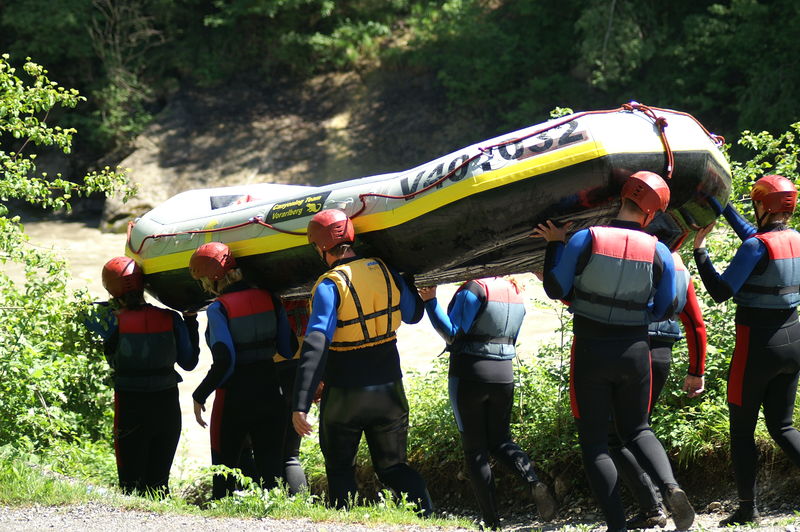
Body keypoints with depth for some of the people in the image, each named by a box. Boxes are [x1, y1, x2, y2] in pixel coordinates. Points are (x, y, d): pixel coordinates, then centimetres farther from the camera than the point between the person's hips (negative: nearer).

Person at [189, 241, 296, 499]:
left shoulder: (218, 309, -13)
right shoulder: (269, 299, 1)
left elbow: (224, 362, -20)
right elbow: (288, 349, 5)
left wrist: (199, 396, -11)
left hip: (234, 394, -4)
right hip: (269, 391, 4)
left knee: (225, 464, 8)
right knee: (270, 461, 7)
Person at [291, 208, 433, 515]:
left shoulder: (330, 286, -17)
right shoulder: (386, 272, 0)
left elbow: (315, 347, -25)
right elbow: (413, 315, 18)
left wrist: (300, 405, -28)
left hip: (345, 396, -4)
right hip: (389, 391, 5)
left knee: (340, 469, 13)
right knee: (393, 466, 13)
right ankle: (427, 516, -5)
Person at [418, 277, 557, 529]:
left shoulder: (473, 290, -14)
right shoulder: (514, 293, 9)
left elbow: (451, 333, -16)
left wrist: (431, 302, -18)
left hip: (469, 376, -6)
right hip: (503, 375, 6)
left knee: (474, 449, 3)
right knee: (500, 441, 19)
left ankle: (491, 521, -1)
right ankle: (533, 482, -11)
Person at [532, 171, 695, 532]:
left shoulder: (585, 241, -13)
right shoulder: (659, 253, -6)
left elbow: (556, 290, -3)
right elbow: (663, 311, 3)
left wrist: (555, 244, 9)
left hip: (591, 353, -2)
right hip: (635, 352, 2)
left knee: (594, 441, 7)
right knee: (636, 429, 20)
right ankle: (670, 486, -9)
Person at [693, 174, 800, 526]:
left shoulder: (758, 246, -19)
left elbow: (720, 291, -21)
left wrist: (700, 249, -12)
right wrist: (725, 208, 32)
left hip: (757, 345, -7)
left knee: (742, 429, 6)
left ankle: (747, 509, 8)